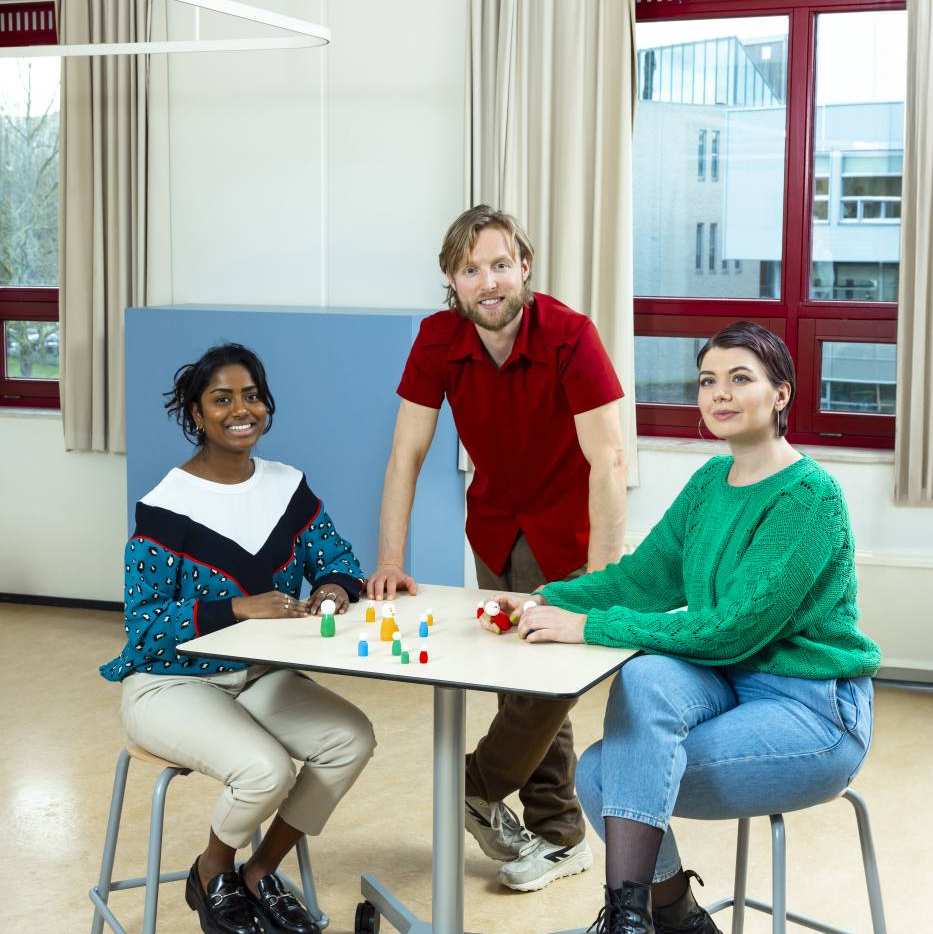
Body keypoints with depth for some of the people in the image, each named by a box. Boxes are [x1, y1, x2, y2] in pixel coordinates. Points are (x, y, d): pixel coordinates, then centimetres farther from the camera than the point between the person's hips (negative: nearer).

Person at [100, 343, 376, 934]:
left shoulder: (289, 487, 3)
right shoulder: (166, 508, -16)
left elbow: (338, 559, 7)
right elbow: (141, 627, -20)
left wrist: (335, 587, -18)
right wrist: (238, 608, -31)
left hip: (261, 677, 6)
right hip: (172, 684, -6)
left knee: (353, 739, -15)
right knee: (266, 769, -29)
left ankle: (260, 873, 6)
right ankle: (212, 874, 7)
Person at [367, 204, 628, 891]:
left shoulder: (570, 337, -26)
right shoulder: (438, 339, -14)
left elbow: (608, 462, -28)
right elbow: (407, 454, -9)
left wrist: (599, 580, -33)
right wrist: (390, 563, -15)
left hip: (565, 525, -4)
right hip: (495, 521, 4)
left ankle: (480, 787, 18)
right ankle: (560, 835, 21)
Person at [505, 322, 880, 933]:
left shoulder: (810, 498, -18)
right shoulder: (711, 481, 8)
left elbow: (732, 629, -24)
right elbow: (645, 575, 8)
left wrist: (590, 627, -24)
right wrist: (545, 602, -8)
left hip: (813, 710, -7)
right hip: (729, 686, 7)